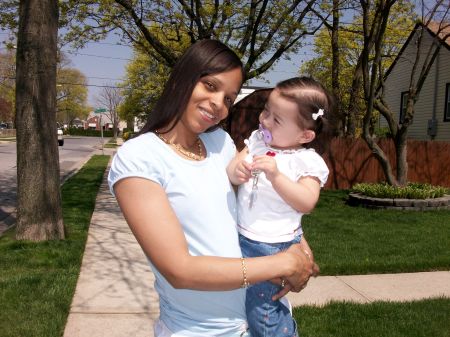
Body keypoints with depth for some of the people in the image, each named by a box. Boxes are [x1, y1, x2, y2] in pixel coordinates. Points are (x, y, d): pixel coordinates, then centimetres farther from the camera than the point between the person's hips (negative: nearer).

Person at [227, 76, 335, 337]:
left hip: (273, 246, -6)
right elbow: (230, 172, 0)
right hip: (242, 236, 6)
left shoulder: (307, 161, -13)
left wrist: (276, 175, -32)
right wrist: (236, 170, -24)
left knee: (259, 310, 0)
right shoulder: (257, 140, 3)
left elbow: (306, 203, -22)